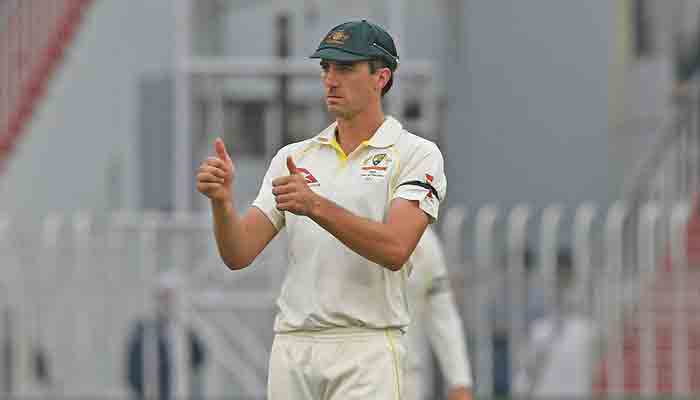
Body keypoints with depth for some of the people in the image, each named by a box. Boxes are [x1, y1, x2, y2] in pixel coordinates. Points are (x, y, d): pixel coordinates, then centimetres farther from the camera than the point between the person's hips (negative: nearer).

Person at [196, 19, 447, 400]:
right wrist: (222, 201, -14)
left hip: (366, 351, -5)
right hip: (291, 350, 5)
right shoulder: (292, 157, 15)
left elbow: (394, 249, -15)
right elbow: (238, 254, 7)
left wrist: (316, 207, -26)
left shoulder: (416, 154, 1)